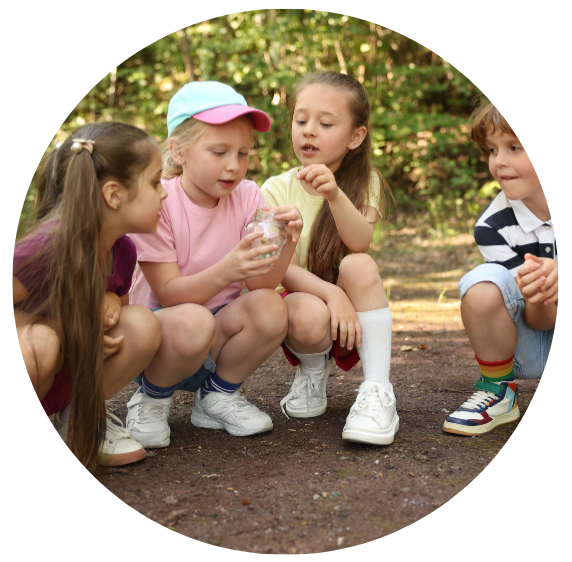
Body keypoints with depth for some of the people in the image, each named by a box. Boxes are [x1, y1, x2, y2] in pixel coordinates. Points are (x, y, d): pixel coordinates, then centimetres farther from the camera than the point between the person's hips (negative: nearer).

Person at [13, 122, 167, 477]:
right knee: (43, 340, -39)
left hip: (68, 378, 7)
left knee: (143, 326, -16)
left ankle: (81, 416, 6)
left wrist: (110, 301, -12)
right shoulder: (50, 248, -29)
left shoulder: (122, 251, -5)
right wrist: (75, 332, -26)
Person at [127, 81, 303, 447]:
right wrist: (225, 271, -39)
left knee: (269, 308, -25)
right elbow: (168, 294, -21)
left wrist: (286, 243, -33)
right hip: (155, 336, -4)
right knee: (193, 321, -37)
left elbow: (261, 283, -13)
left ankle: (219, 394, 2)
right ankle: (151, 401, -4)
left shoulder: (247, 197, -4)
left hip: (219, 335, 4)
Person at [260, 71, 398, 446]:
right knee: (309, 316, -36)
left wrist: (334, 195, -43)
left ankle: (378, 391, -25)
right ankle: (313, 372, 1)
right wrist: (330, 292, -29)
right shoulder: (278, 190, -5)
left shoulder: (365, 183, -4)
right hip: (305, 299, 0)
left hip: (354, 315, 0)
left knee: (358, 265, -31)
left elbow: (360, 242, -25)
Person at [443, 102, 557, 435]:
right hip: (536, 345, 0)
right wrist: (539, 298, -39)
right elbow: (540, 323, -13)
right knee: (482, 284, -28)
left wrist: (559, 275, -37)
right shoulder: (493, 227, -12)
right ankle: (498, 392, -5)